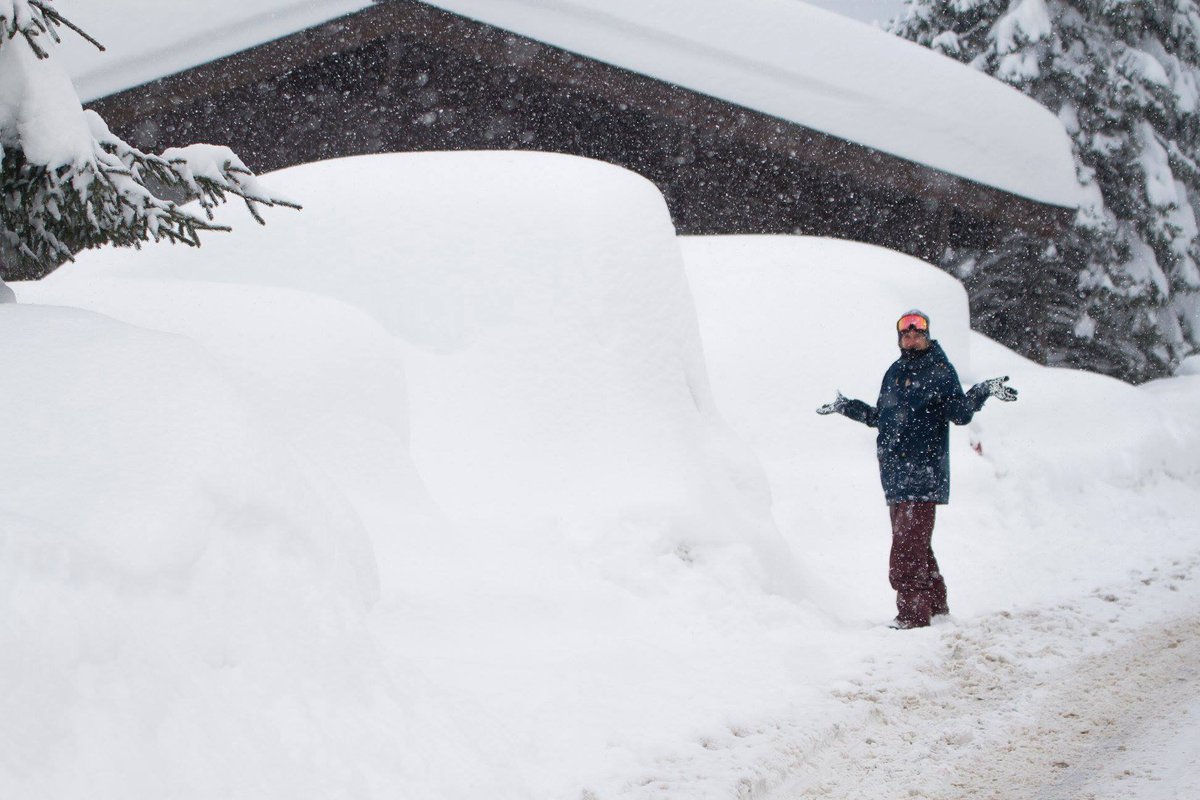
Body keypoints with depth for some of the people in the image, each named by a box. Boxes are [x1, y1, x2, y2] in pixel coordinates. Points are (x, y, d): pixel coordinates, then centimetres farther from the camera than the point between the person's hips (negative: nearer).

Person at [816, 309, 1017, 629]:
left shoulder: (939, 370, -2)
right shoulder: (894, 373, 18)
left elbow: (959, 414, -11)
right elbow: (880, 417, 29)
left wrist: (981, 392, -28)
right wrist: (846, 407, 38)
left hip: (923, 474, -7)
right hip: (895, 473, 7)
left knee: (908, 544, -13)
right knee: (914, 543, 10)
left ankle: (913, 613, -12)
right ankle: (935, 605, 20)